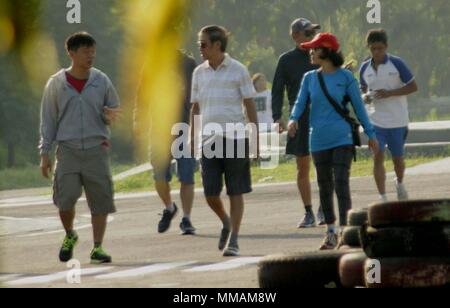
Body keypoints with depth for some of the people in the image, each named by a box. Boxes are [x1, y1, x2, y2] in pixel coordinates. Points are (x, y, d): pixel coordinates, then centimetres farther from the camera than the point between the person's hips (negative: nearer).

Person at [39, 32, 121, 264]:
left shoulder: (101, 81, 5)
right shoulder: (56, 84, 3)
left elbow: (114, 110, 14)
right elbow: (48, 120, 8)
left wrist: (111, 116, -11)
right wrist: (45, 153, 4)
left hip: (96, 149, 1)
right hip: (68, 149, -1)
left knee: (100, 199, -3)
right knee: (65, 198, -10)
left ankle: (97, 247, 5)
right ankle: (69, 236, 18)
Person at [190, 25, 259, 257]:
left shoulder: (237, 70, -1)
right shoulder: (199, 73, 10)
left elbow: (249, 105, 1)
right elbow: (195, 108, 16)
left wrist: (256, 137, -3)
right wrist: (192, 138, 10)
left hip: (234, 137, -3)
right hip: (209, 139, 3)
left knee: (236, 191, -1)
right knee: (210, 193, -1)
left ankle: (233, 240, 3)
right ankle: (226, 223, 27)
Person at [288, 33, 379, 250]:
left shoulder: (345, 77, -2)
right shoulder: (310, 78, 8)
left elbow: (358, 106, 3)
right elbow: (301, 103, 2)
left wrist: (370, 134, 5)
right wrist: (293, 120, -20)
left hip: (342, 138, -4)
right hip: (319, 140, 4)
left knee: (341, 184, -13)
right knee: (325, 187, 11)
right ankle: (330, 232, 22)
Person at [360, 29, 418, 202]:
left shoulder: (396, 64, -8)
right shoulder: (365, 68, 4)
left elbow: (413, 87, -6)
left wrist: (389, 93, -17)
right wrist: (365, 97, -6)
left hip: (397, 120, -2)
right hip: (376, 121, 2)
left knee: (397, 157, 10)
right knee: (378, 157, -10)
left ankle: (400, 183, 42)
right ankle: (383, 198, -8)